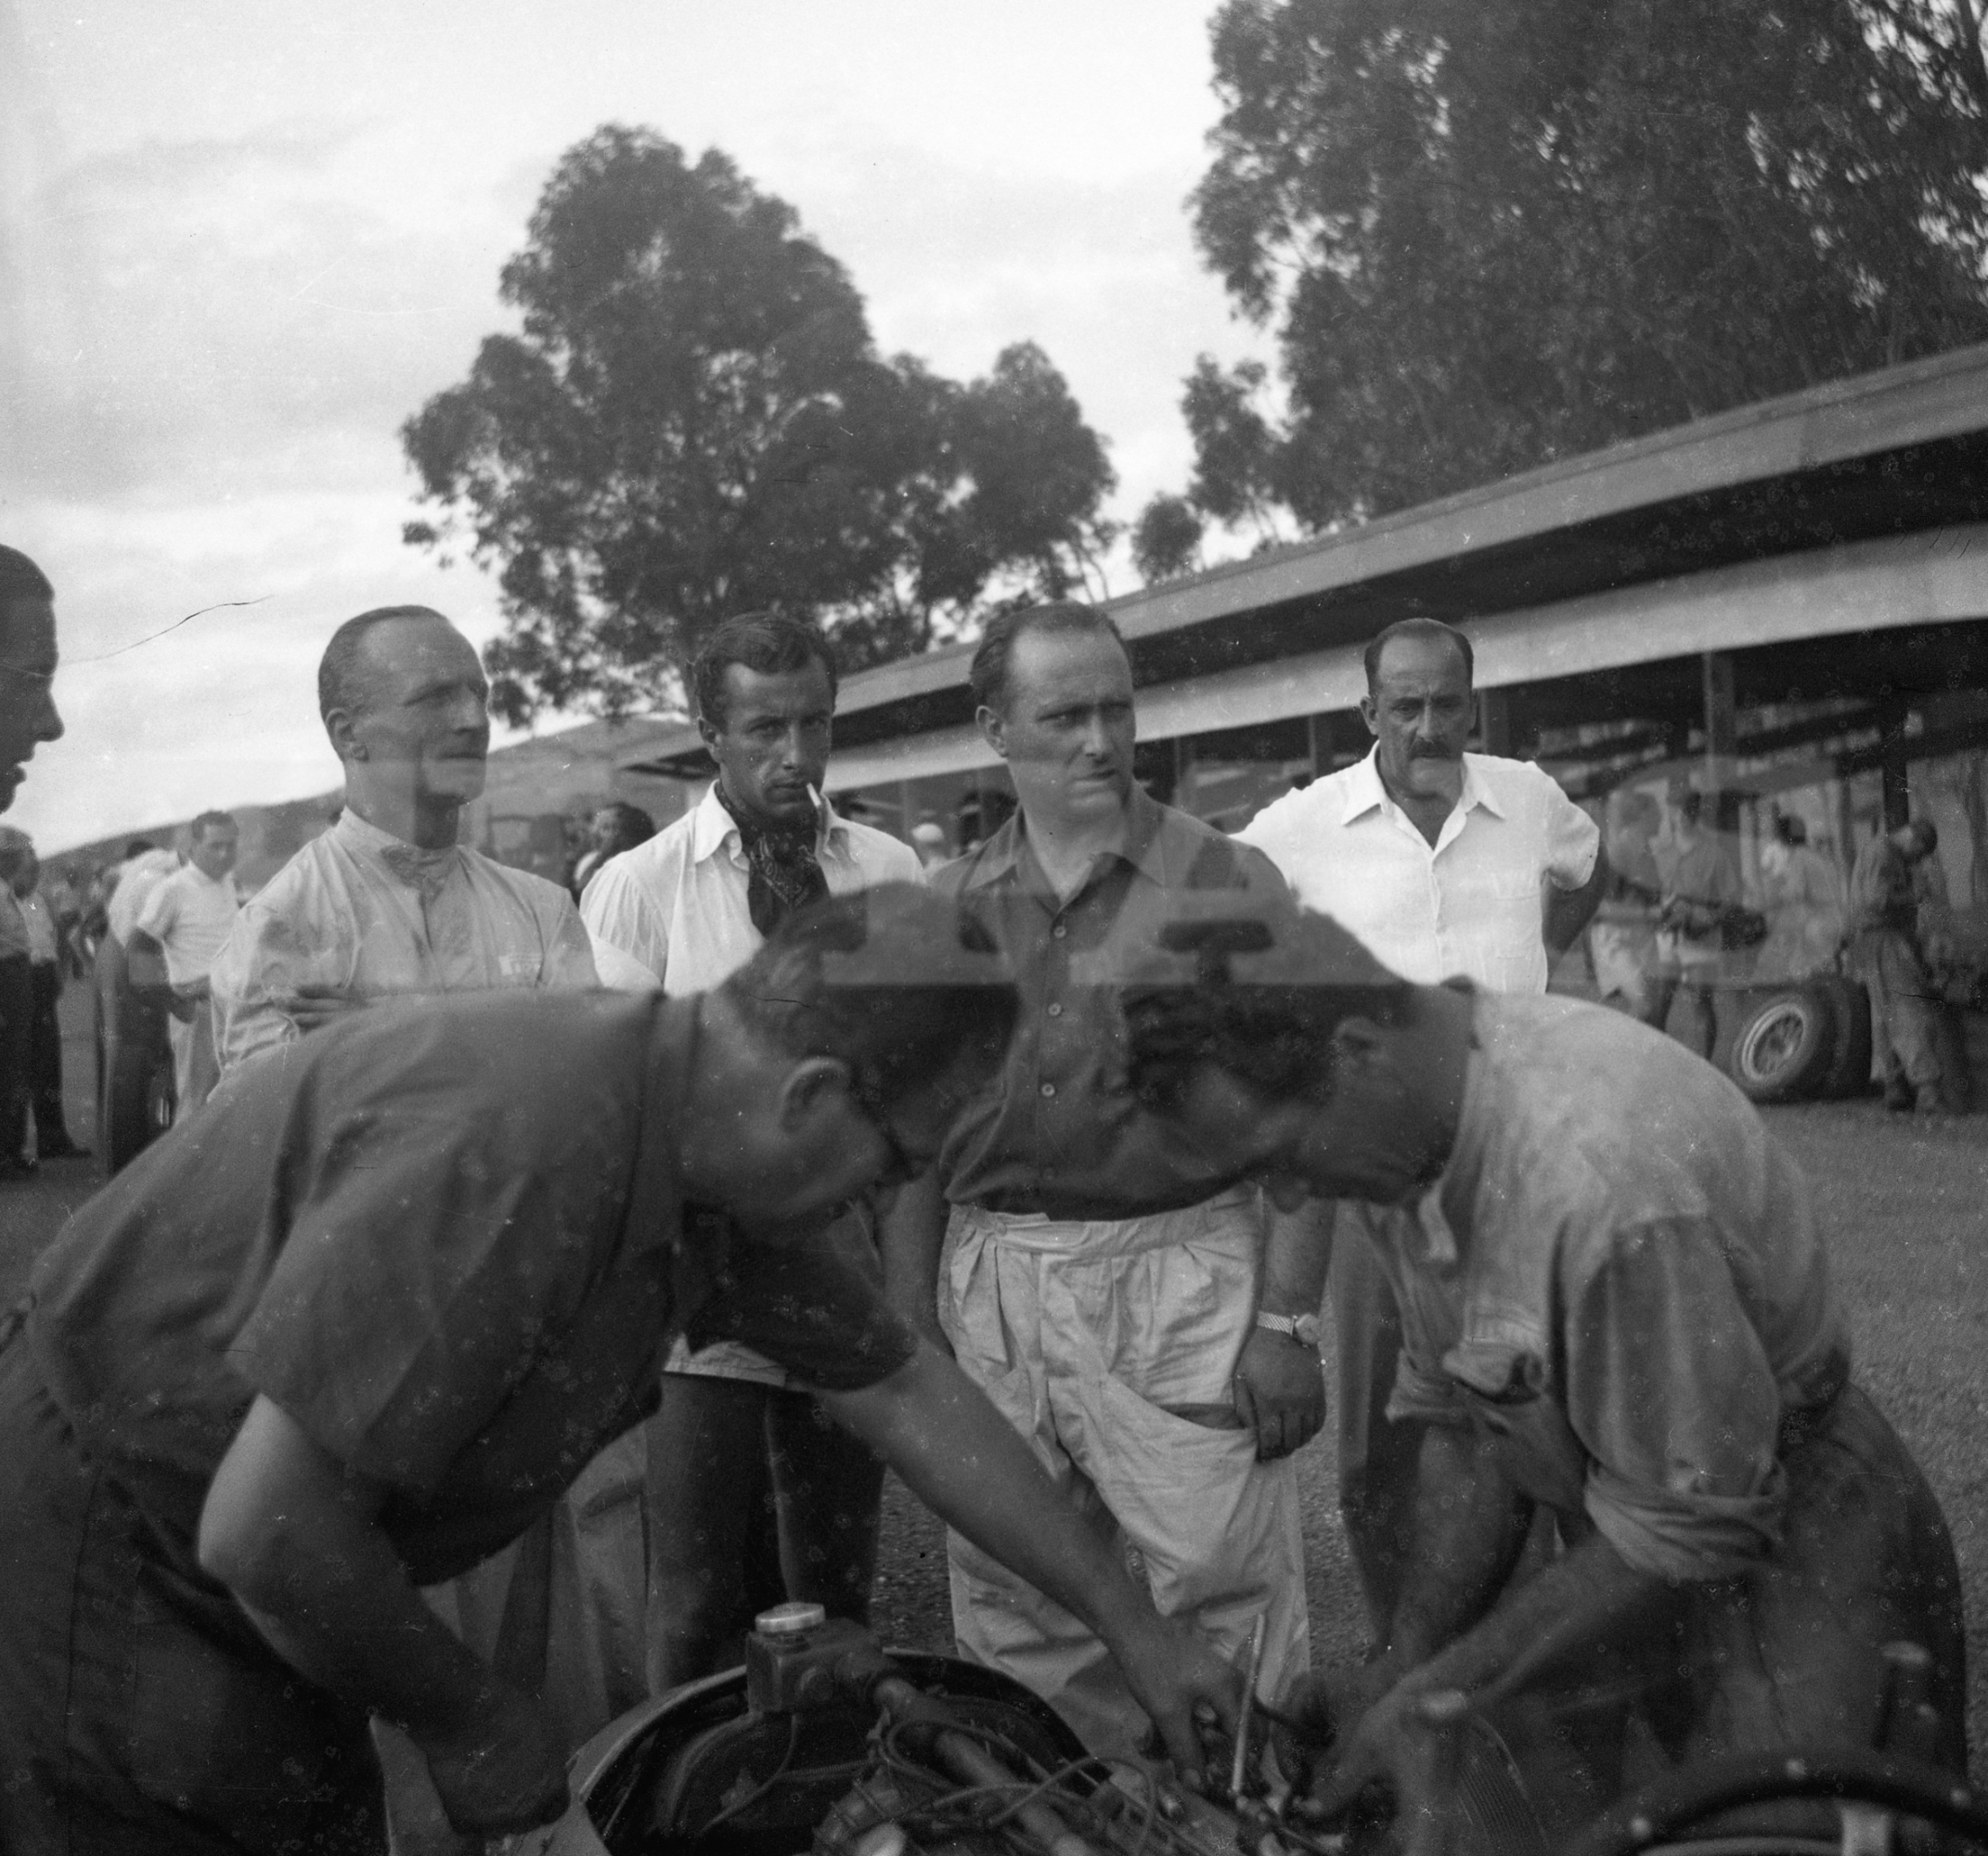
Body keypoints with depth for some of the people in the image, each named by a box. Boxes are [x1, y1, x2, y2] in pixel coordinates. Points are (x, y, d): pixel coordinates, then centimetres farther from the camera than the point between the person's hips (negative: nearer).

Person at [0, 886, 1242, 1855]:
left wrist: (1132, 1624, 9)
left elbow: (906, 1396, 4)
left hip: (243, 1573, 8)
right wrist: (465, 1716, -14)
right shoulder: (519, 1142, -35)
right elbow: (260, 1527, -32)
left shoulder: (709, 1147, -6)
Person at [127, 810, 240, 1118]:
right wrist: (172, 1000, -11)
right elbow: (138, 949, -9)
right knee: (194, 1098, -4)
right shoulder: (172, 890, -8)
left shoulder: (228, 887, 13)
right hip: (197, 1008, -6)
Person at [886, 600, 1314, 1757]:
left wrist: (1289, 1321, -10)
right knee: (1017, 1619, 11)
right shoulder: (947, 910, 9)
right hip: (994, 1288, 4)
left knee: (1220, 1616, -1)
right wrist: (912, 1333, 8)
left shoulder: (1227, 882, -1)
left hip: (1183, 1279, -3)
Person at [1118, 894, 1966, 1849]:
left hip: (1779, 1547, -6)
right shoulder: (1411, 1118, -9)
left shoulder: (1598, 1172, -35)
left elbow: (1693, 1531, -25)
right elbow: (1463, 1424, 2)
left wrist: (1434, 1697, -19)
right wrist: (1397, 1669, -6)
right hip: (1635, 1543, 7)